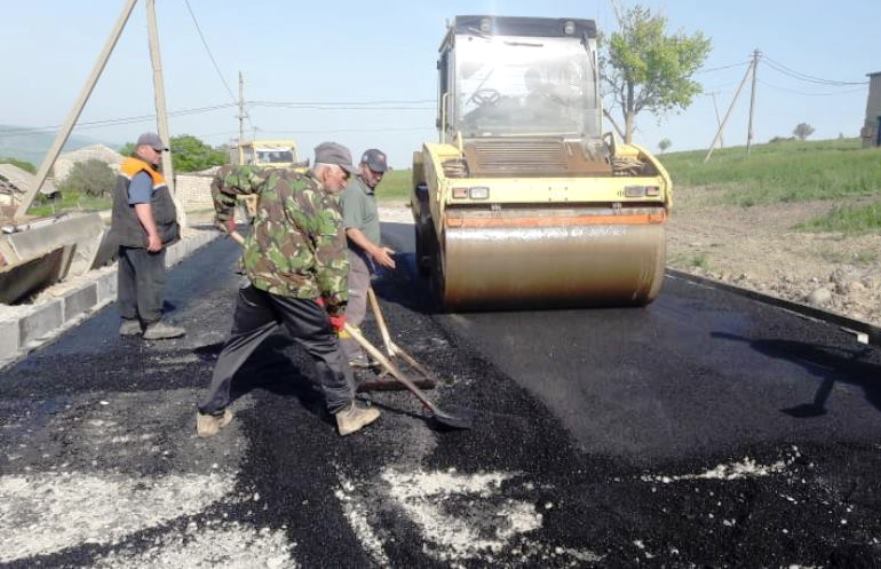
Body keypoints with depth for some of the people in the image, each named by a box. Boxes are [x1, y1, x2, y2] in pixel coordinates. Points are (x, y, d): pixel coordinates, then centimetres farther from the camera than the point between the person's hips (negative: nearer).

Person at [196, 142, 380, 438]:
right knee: (325, 347, 9)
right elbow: (333, 262, -14)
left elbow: (225, 176, 16)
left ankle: (210, 414, 25)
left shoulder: (276, 178, 8)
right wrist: (337, 307, -5)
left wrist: (225, 215, 28)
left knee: (237, 344, 18)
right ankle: (346, 411, 19)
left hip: (255, 277, 6)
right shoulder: (326, 206, -10)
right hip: (294, 286, -6)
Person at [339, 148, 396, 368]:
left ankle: (352, 351, 24)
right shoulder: (354, 192, -17)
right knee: (354, 307, -9)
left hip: (363, 257, 11)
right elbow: (351, 230, -25)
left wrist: (374, 253, 25)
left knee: (356, 306, 15)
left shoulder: (367, 191, 16)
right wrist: (376, 251, -29)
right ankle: (351, 356, -5)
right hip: (355, 258, -11)